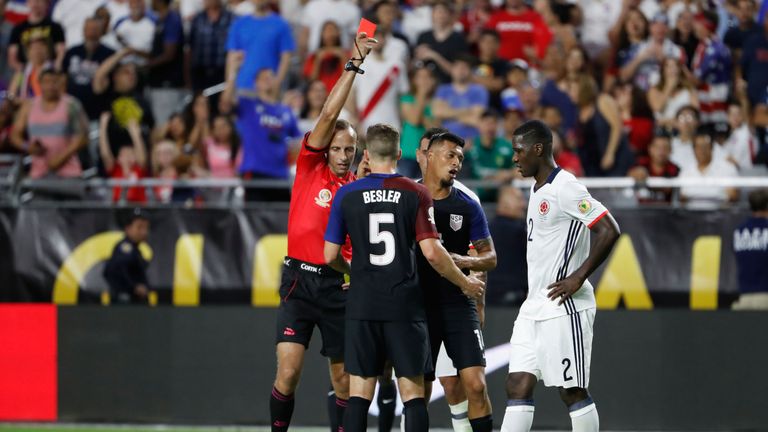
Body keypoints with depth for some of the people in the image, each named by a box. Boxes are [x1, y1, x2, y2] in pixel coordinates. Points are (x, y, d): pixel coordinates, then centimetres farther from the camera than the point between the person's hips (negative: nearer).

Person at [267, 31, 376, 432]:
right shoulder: (309, 167, 2)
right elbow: (329, 114, -8)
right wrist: (354, 64, -11)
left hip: (340, 286, 2)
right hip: (300, 279, -2)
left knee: (343, 377, 6)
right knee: (288, 371, -11)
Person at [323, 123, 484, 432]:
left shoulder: (347, 194, 2)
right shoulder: (416, 194, -3)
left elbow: (331, 256, 4)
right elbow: (432, 253, -9)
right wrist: (464, 283, 6)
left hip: (363, 303, 1)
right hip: (405, 304, -1)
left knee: (359, 392, 3)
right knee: (413, 391, 3)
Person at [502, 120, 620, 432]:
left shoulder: (565, 189, -14)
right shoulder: (537, 189, 16)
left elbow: (609, 231, -21)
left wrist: (578, 278, -20)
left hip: (563, 307, -9)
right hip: (534, 308, 9)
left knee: (573, 391, -3)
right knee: (517, 387, 3)